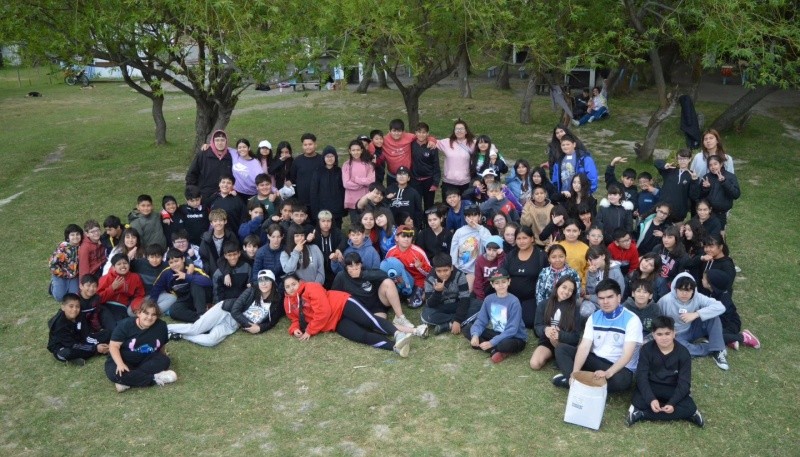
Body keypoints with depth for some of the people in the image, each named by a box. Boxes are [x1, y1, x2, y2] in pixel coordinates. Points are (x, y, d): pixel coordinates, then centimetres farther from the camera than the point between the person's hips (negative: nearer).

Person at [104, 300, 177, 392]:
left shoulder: (161, 326, -11)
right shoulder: (126, 325, -18)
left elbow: (162, 345, 6)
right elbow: (114, 346, -20)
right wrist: (120, 364, -34)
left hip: (146, 360, 3)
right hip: (123, 359, -3)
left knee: (164, 360, -26)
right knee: (114, 373, -35)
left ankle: (127, 381, -28)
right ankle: (155, 378, -28)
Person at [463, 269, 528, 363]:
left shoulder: (514, 302, -19)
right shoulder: (489, 299, -3)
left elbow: (512, 330, -23)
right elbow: (481, 320, -3)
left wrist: (492, 342, -28)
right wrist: (475, 335, -24)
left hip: (515, 338, -6)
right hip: (496, 333, 6)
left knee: (505, 344, -42)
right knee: (467, 329, -8)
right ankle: (495, 351, -16)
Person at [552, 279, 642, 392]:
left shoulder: (631, 320, -14)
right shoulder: (594, 317, 1)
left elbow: (627, 354, -23)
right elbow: (584, 346, -8)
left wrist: (608, 373, -40)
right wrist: (575, 372, -25)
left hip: (620, 367, -5)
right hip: (595, 360, 5)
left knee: (621, 380, -40)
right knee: (561, 349, -8)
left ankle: (570, 381, -27)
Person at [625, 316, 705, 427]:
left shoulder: (683, 352, -10)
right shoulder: (646, 349, -11)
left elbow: (684, 382, -13)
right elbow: (641, 376, -15)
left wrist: (672, 403, -28)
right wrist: (651, 399, -32)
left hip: (673, 389, 1)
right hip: (651, 386, -1)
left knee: (690, 408, -27)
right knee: (638, 402, -30)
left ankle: (641, 414, -24)